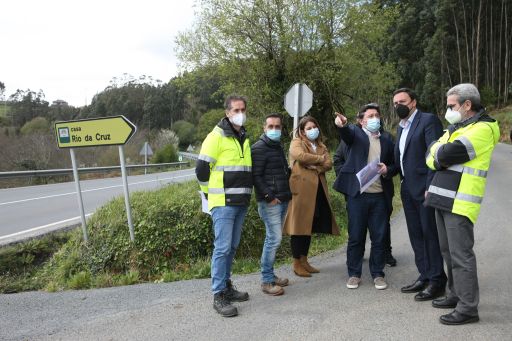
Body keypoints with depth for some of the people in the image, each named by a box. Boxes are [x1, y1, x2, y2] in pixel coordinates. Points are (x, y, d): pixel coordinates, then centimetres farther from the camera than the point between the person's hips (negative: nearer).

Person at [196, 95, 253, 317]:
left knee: (232, 247, 14)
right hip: (223, 203, -7)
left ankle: (226, 286, 26)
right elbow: (202, 168, -8)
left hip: (241, 203, 7)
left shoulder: (244, 138, 15)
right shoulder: (217, 136, -9)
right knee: (222, 247, -7)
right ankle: (218, 295, 0)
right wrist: (211, 192, 1)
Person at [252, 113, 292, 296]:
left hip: (282, 200, 8)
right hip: (270, 202, -8)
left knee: (272, 238, 13)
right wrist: (269, 196, -18)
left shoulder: (279, 147, 19)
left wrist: (288, 193, 19)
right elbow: (256, 176, -14)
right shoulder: (259, 148, -8)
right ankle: (267, 281, 0)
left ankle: (270, 275, 22)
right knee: (274, 238, -9)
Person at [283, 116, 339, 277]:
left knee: (310, 226, 11)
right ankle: (296, 263, 4)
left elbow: (329, 164, 6)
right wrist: (320, 159, -6)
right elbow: (301, 156, -20)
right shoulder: (296, 143, 2)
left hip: (317, 190, 7)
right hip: (301, 189, -6)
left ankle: (304, 260, 20)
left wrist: (315, 166, -13)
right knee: (300, 225, -5)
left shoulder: (321, 146, 21)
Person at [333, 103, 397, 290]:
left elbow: (395, 164, 17)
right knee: (356, 236, 5)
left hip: (380, 195, 3)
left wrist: (388, 170, -6)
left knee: (379, 237, 7)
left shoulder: (387, 139, 14)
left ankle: (378, 274, 20)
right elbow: (347, 132, -20)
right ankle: (354, 274, 17)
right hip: (357, 194, -3)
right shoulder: (355, 133, 4)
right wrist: (342, 124, -43)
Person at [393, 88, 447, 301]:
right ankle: (424, 277, 24)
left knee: (430, 234, -1)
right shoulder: (401, 127, 18)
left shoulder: (428, 120, -8)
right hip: (408, 190, 8)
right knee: (416, 235, 13)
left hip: (425, 188, -8)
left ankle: (436, 282, 9)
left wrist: (431, 187, -21)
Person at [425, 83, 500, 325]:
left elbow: (446, 155, -22)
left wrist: (438, 152, 0)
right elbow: (432, 156, 14)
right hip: (443, 199, 9)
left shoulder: (481, 129, -12)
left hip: (460, 203, -9)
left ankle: (468, 308, 2)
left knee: (461, 254, -6)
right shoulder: (456, 127, 18)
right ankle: (456, 295, 29)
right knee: (448, 251, 16)